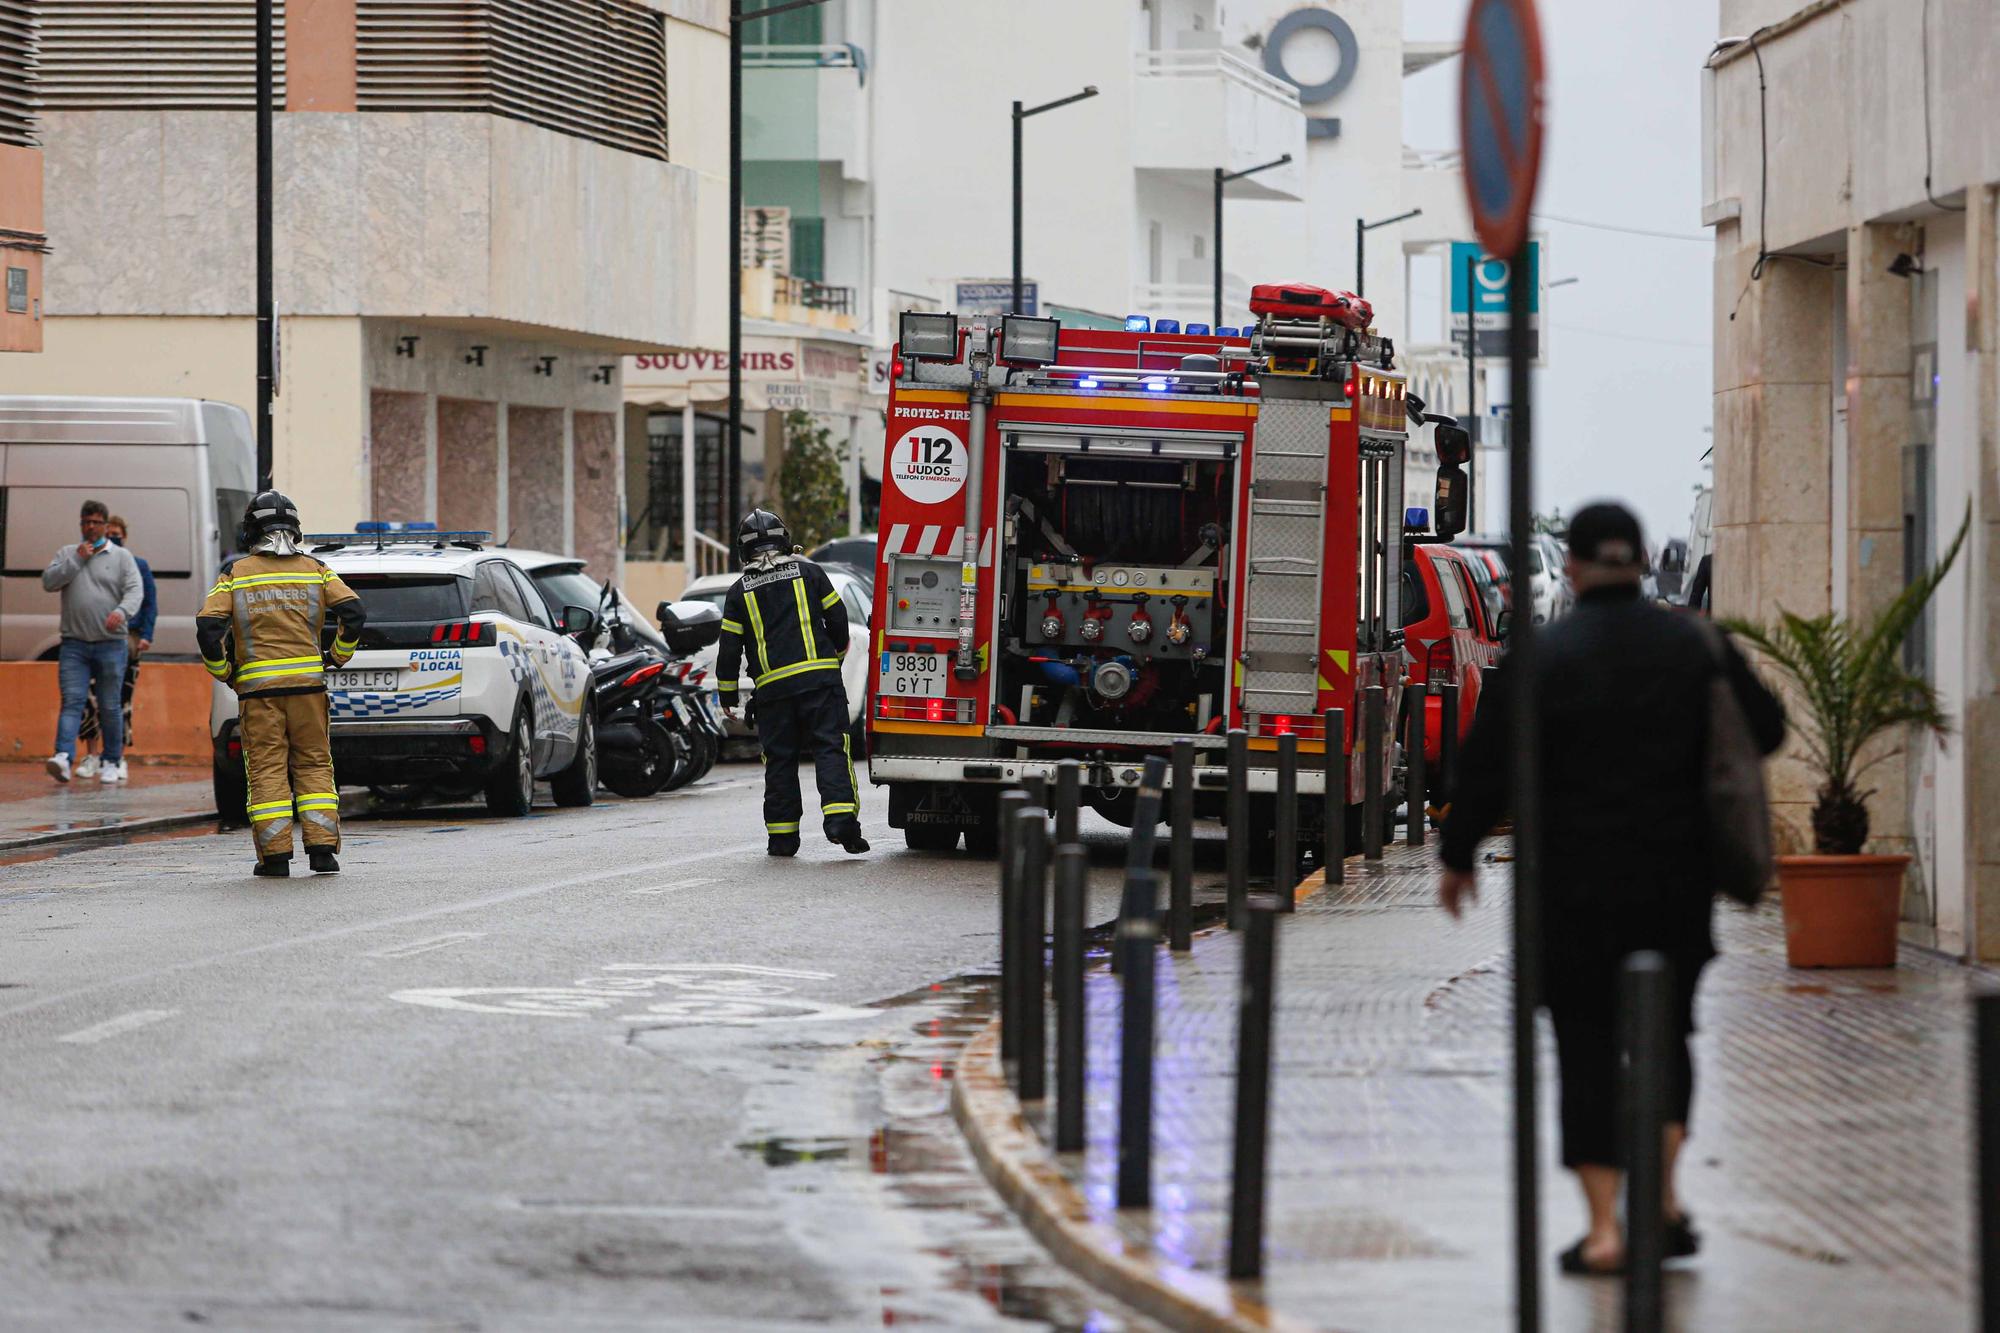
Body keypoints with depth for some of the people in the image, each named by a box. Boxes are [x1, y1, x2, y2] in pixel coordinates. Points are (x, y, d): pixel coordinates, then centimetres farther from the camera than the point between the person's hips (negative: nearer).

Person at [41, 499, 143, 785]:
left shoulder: (121, 557, 7)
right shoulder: (67, 554, 13)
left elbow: (135, 591, -4)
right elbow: (49, 582, 0)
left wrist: (122, 611, -24)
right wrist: (77, 559, -7)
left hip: (110, 645, -1)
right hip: (74, 644, 1)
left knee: (109, 706, 4)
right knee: (71, 701, -12)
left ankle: (112, 762, 15)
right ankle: (64, 757, -25)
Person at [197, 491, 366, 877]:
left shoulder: (235, 574, 3)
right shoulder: (313, 570, 7)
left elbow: (208, 627, -5)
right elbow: (353, 611, -2)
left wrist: (224, 672, 8)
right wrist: (337, 656, 11)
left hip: (257, 686, -1)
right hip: (308, 681, 1)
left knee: (266, 769, 2)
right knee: (313, 763, 8)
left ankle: (275, 854, -2)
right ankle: (321, 847, 0)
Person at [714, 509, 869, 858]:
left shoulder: (740, 591, 8)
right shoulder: (809, 572, 7)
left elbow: (729, 648, 7)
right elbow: (837, 618, 8)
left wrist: (727, 696, 16)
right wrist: (838, 654, 26)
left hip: (772, 685, 1)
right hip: (819, 678, -1)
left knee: (780, 760, 8)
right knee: (830, 749, -4)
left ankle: (782, 836, 7)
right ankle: (840, 817, -22)